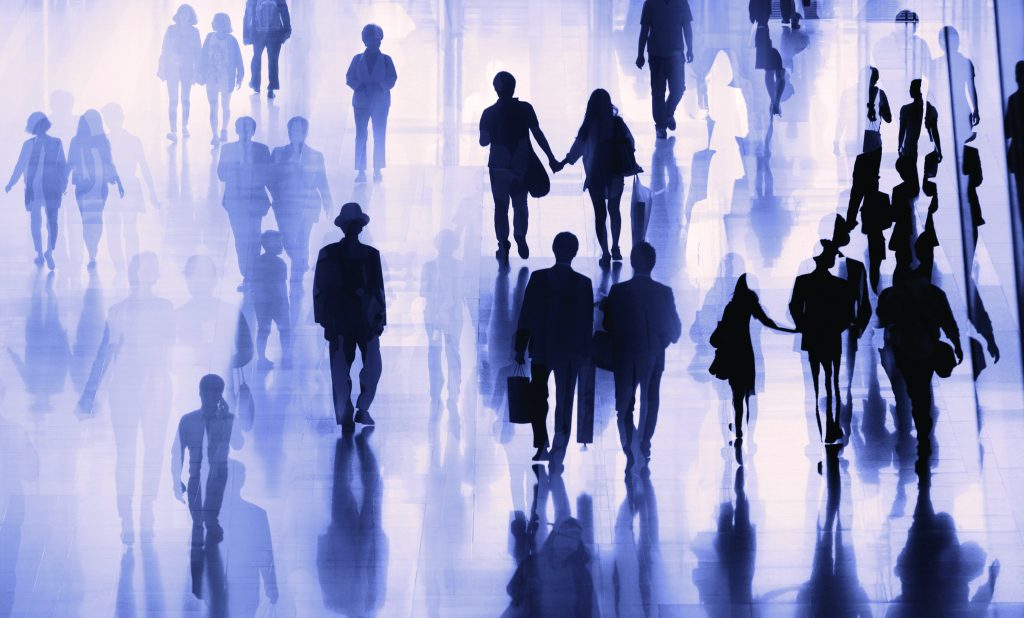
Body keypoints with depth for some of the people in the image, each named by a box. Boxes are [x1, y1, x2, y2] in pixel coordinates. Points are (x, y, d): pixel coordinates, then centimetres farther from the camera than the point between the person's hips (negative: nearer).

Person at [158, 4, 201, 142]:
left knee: (185, 99, 9)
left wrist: (197, 71, 0)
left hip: (187, 69, 1)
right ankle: (173, 131, -12)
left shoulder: (194, 31, 1)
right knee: (173, 100, -6)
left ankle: (184, 127, 22)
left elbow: (198, 52, 3)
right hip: (172, 68, -1)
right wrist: (162, 69, -2)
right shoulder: (171, 29, 0)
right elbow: (165, 49, 1)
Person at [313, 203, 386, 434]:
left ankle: (362, 409, 6)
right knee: (340, 370, 3)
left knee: (373, 367, -3)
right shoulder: (328, 254, 3)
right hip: (340, 320, -1)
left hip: (366, 319, 1)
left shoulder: (371, 254, 7)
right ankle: (345, 417, 8)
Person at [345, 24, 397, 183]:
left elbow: (392, 79, 2)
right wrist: (360, 87, -12)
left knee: (379, 137, -3)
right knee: (360, 136, -6)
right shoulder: (357, 59, 11)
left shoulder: (386, 59, 10)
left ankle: (377, 170, 0)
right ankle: (360, 171, -7)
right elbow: (349, 78, 6)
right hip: (361, 101, 0)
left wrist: (379, 87, -14)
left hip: (380, 102, 0)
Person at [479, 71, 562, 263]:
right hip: (522, 166, 1)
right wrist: (551, 158, -4)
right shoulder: (525, 109, -5)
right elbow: (538, 134, -7)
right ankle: (520, 238, -2)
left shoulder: (489, 113, -6)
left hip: (499, 166, -1)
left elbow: (483, 141, -5)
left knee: (501, 206, 8)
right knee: (520, 204, 16)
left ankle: (504, 247, 2)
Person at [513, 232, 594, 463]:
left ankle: (542, 445, 0)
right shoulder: (583, 283, -5)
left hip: (541, 349, 0)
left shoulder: (538, 277, -5)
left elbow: (526, 314, -4)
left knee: (539, 399, 9)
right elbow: (587, 320, -3)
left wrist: (520, 348, 1)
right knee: (565, 400, 8)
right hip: (570, 351, 0)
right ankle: (560, 445, 1)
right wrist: (585, 352, 5)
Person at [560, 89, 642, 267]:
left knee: (600, 213, 6)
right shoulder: (618, 123, -7)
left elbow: (578, 148, -10)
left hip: (596, 175, -2)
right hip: (616, 173, 2)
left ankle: (605, 253, 3)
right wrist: (633, 165, 14)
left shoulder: (590, 126, -13)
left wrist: (561, 163, 2)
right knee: (614, 210, 20)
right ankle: (615, 248, 24)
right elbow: (630, 144, -1)